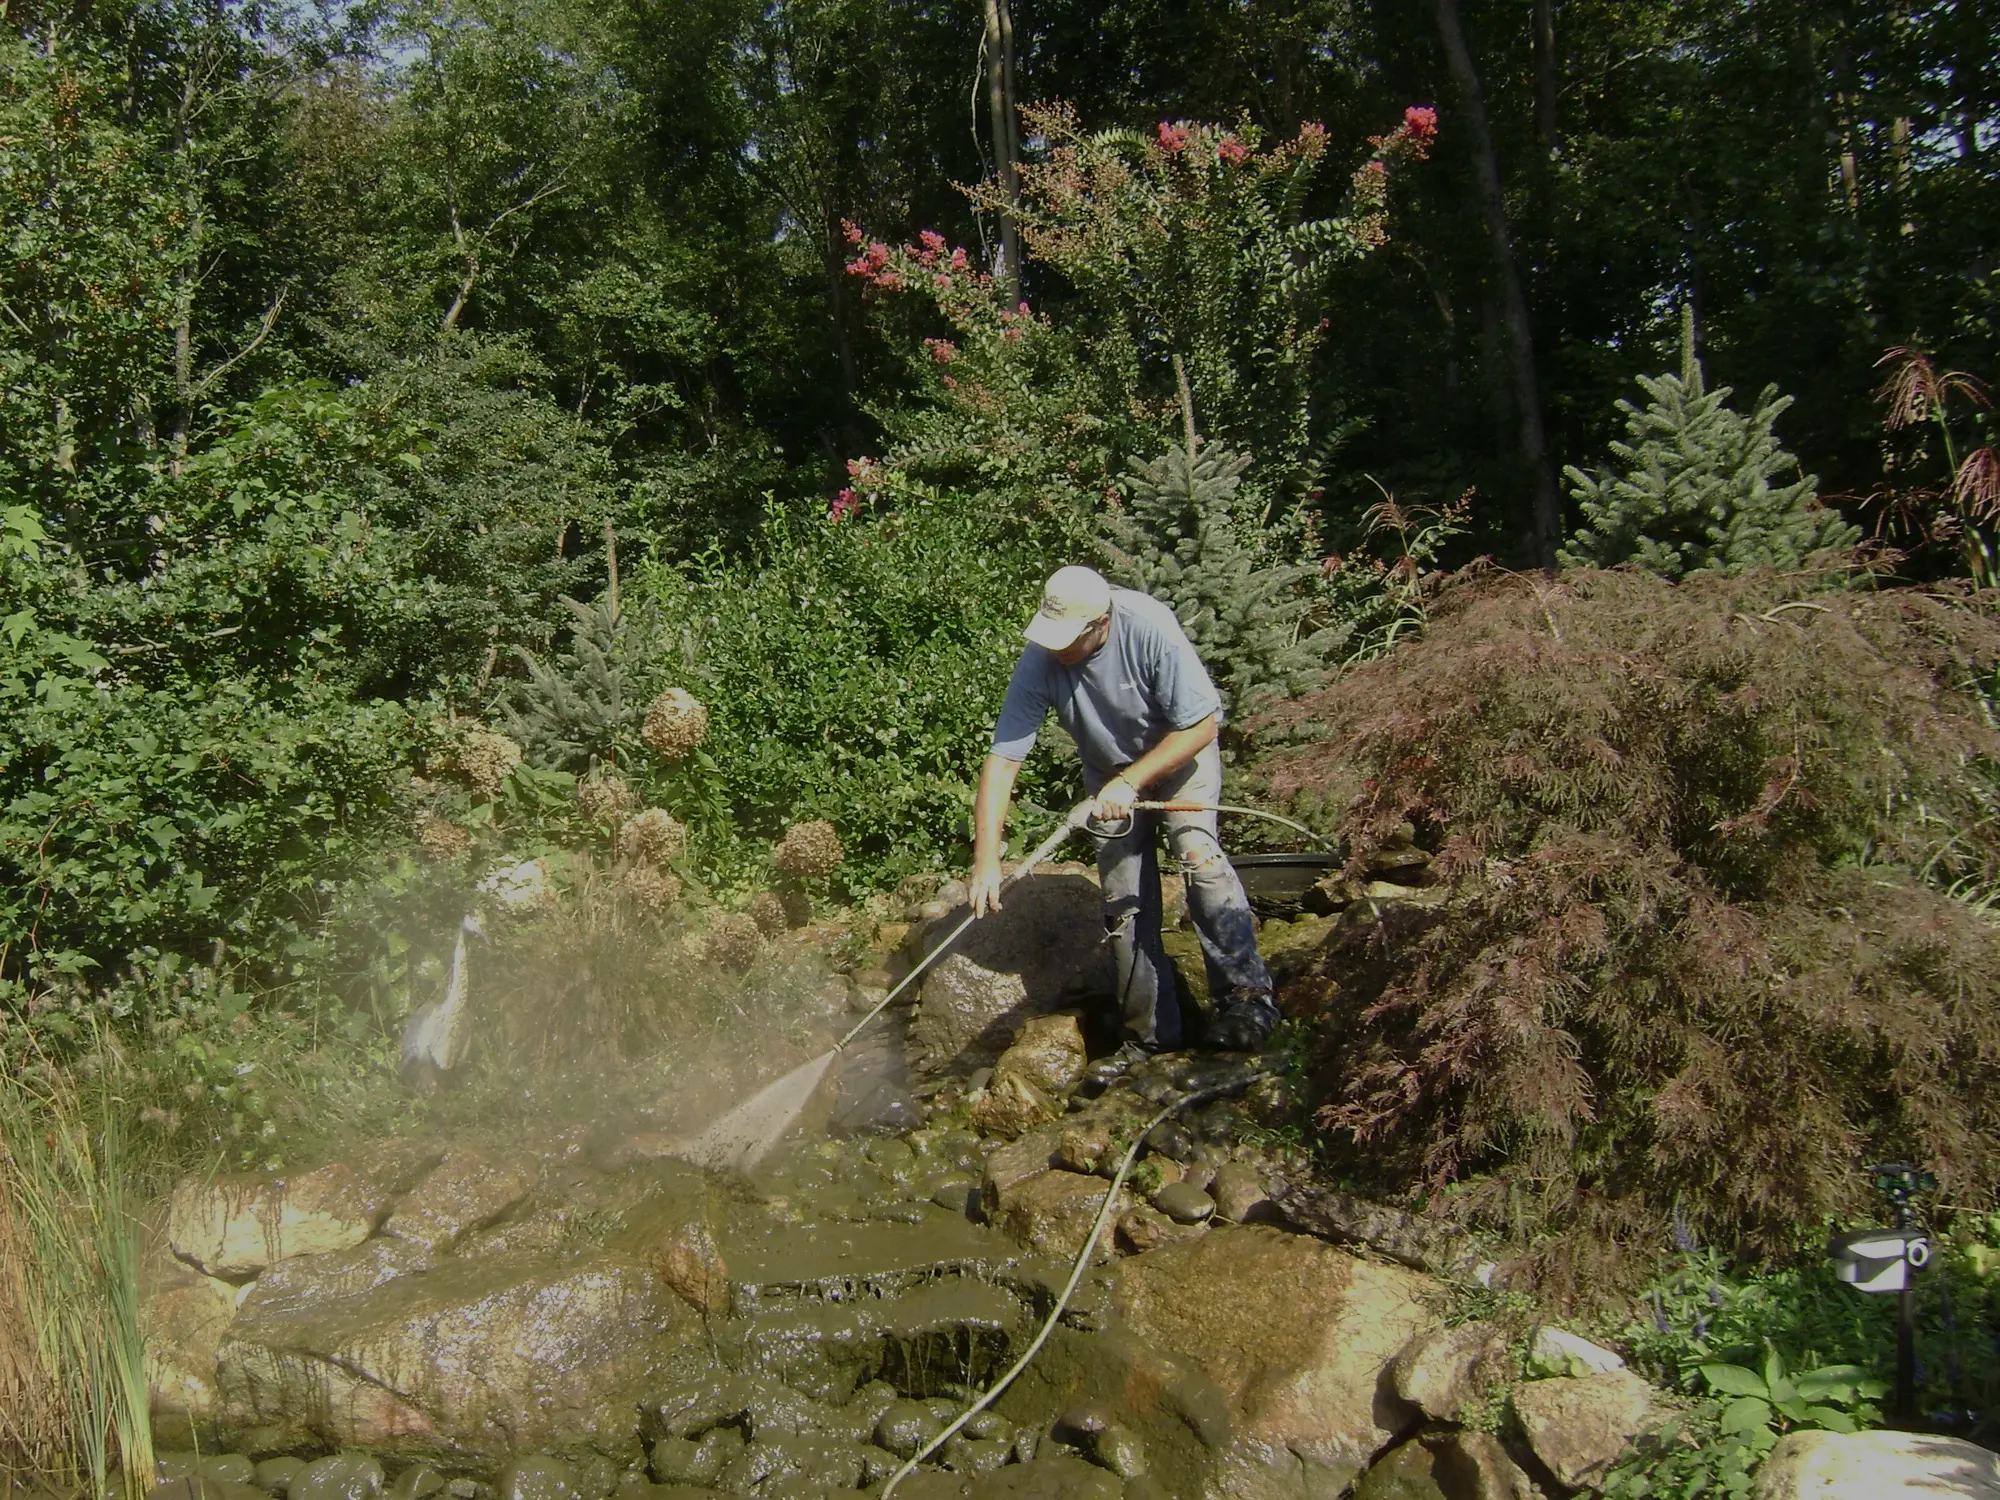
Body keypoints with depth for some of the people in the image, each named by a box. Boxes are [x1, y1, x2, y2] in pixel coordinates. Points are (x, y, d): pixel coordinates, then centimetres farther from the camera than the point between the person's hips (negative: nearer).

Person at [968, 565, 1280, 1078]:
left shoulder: (1150, 630, -33)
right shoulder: (1039, 663, -26)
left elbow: (1201, 725, -25)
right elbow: (1002, 759, -25)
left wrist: (1130, 783, -30)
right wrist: (986, 859, -31)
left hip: (1180, 756, -3)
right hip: (1110, 776, 3)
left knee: (1198, 854, -26)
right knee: (1124, 899, 1)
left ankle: (1246, 997, -19)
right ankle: (1149, 1031, 12)